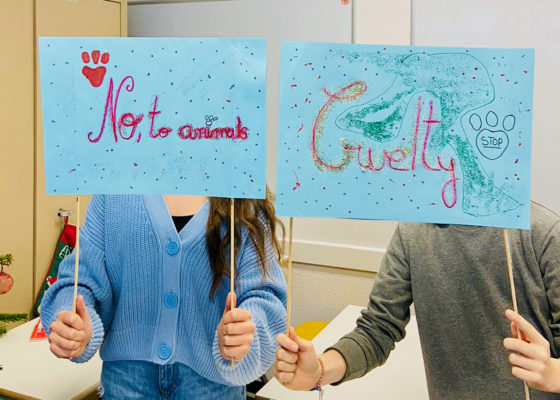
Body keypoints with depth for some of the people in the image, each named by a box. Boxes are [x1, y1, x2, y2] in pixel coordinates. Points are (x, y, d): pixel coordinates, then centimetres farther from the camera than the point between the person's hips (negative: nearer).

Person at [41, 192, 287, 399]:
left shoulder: (249, 207, -6)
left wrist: (245, 332, -31)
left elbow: (262, 292, -10)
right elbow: (84, 276, -4)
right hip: (127, 370, 1)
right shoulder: (113, 192, -3)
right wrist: (71, 327, -24)